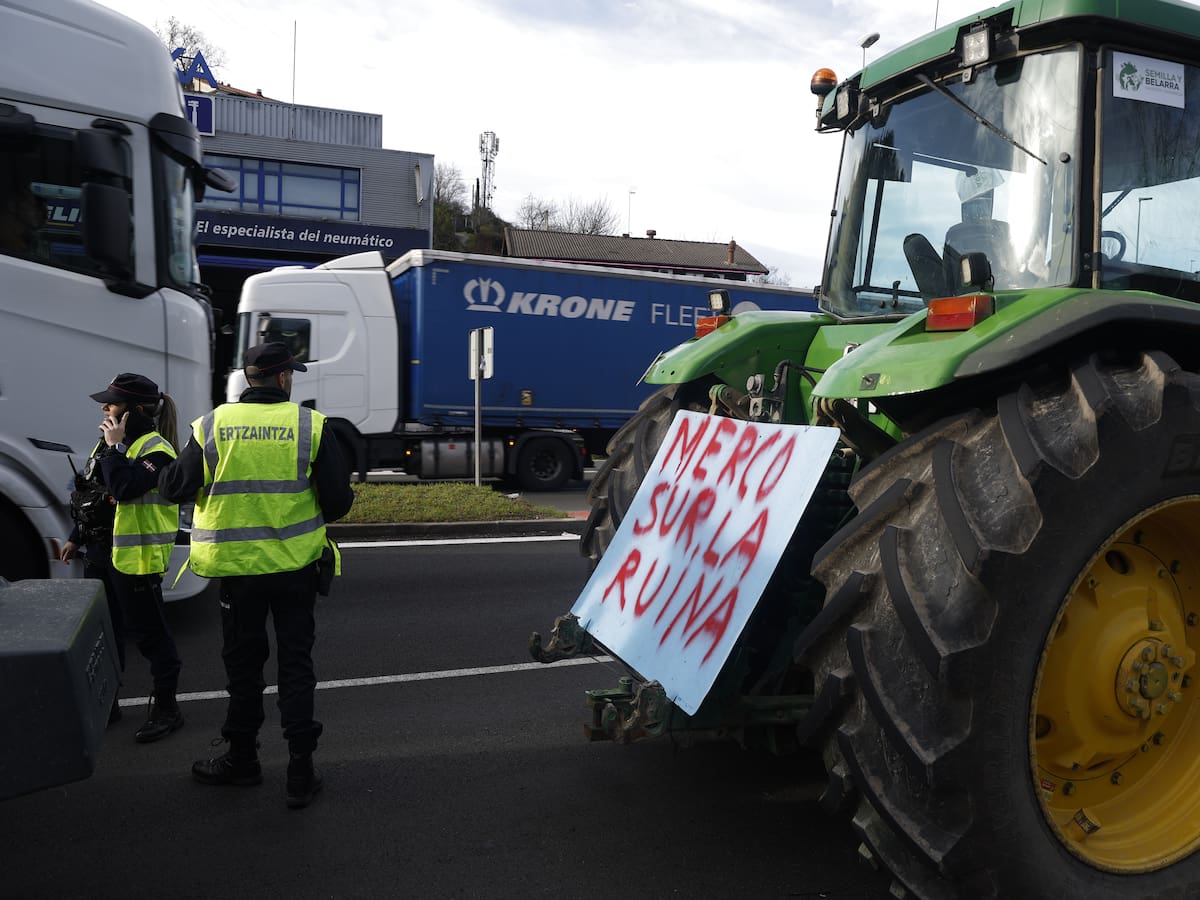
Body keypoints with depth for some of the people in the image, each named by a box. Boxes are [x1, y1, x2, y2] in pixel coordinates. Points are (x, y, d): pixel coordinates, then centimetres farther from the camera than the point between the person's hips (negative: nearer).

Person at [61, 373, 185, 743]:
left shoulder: (155, 450, -15)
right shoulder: (113, 443, 12)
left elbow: (124, 489, -30)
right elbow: (90, 497, 20)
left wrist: (114, 447, -22)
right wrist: (77, 538, 22)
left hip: (135, 557, -9)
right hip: (100, 553, 9)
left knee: (148, 633, 1)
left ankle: (166, 708, 13)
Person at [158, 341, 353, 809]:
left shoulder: (213, 425, -4)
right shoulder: (310, 424, -8)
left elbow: (174, 487, 2)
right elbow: (338, 500, -8)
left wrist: (163, 471, 25)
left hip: (237, 566, 1)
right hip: (297, 565, -1)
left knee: (243, 663, 16)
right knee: (296, 663, 10)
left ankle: (242, 757, 32)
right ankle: (301, 770, 12)